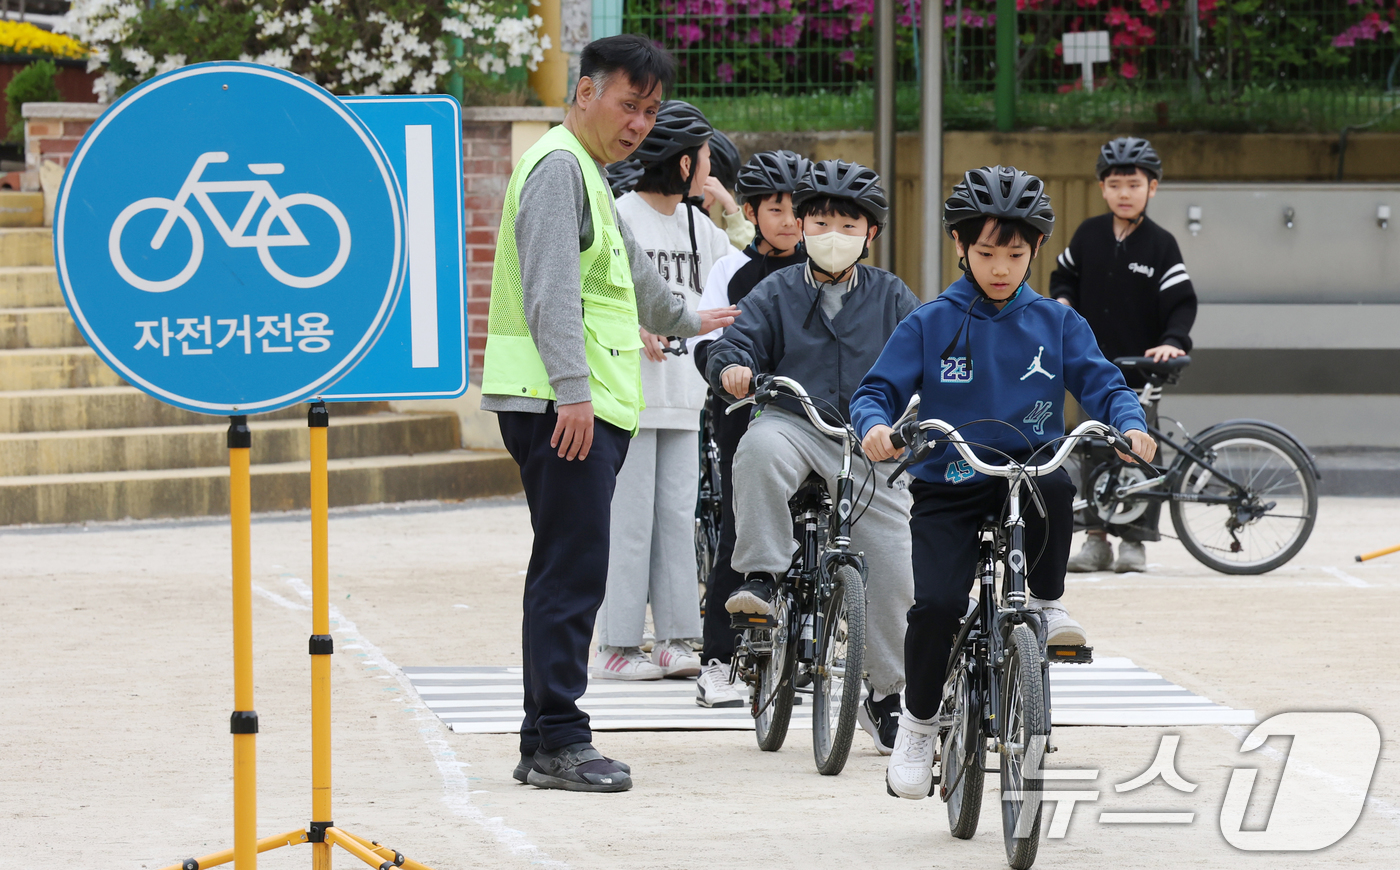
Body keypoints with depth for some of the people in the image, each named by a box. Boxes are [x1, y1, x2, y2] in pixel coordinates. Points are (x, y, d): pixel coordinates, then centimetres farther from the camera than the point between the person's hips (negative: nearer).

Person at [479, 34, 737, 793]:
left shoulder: (589, 175, 26)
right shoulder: (558, 166, -8)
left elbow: (625, 264, 44)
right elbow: (553, 282, -20)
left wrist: (682, 320, 59)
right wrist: (572, 387, -28)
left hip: (592, 407, 11)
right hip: (562, 407, -11)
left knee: (568, 573, 10)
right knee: (574, 568, -14)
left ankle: (546, 743, 12)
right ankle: (558, 740, -15)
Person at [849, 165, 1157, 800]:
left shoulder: (1055, 323, 6)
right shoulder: (930, 325, 1)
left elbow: (1100, 382, 3)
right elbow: (877, 389, -2)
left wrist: (1130, 424, -19)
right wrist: (875, 425, -25)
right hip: (947, 487, -1)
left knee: (1055, 486, -36)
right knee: (937, 604, -21)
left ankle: (1044, 601, -8)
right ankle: (918, 723, 5)